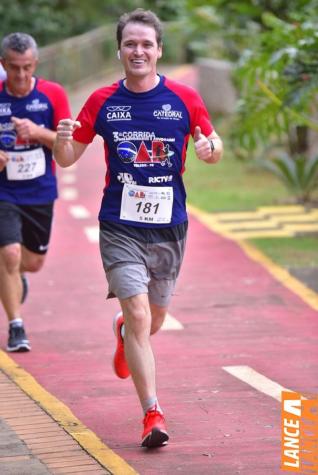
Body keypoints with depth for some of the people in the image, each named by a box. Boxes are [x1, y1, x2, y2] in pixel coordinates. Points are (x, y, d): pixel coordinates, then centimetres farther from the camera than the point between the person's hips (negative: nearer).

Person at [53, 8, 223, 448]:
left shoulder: (184, 98, -2)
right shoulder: (102, 101, -1)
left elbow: (214, 146, 9)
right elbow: (67, 158, 5)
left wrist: (210, 147, -15)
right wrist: (62, 139, -18)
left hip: (169, 226, 2)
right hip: (120, 226, -2)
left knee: (153, 319, 15)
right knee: (138, 316, -15)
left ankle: (123, 331, 53)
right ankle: (153, 414, -10)